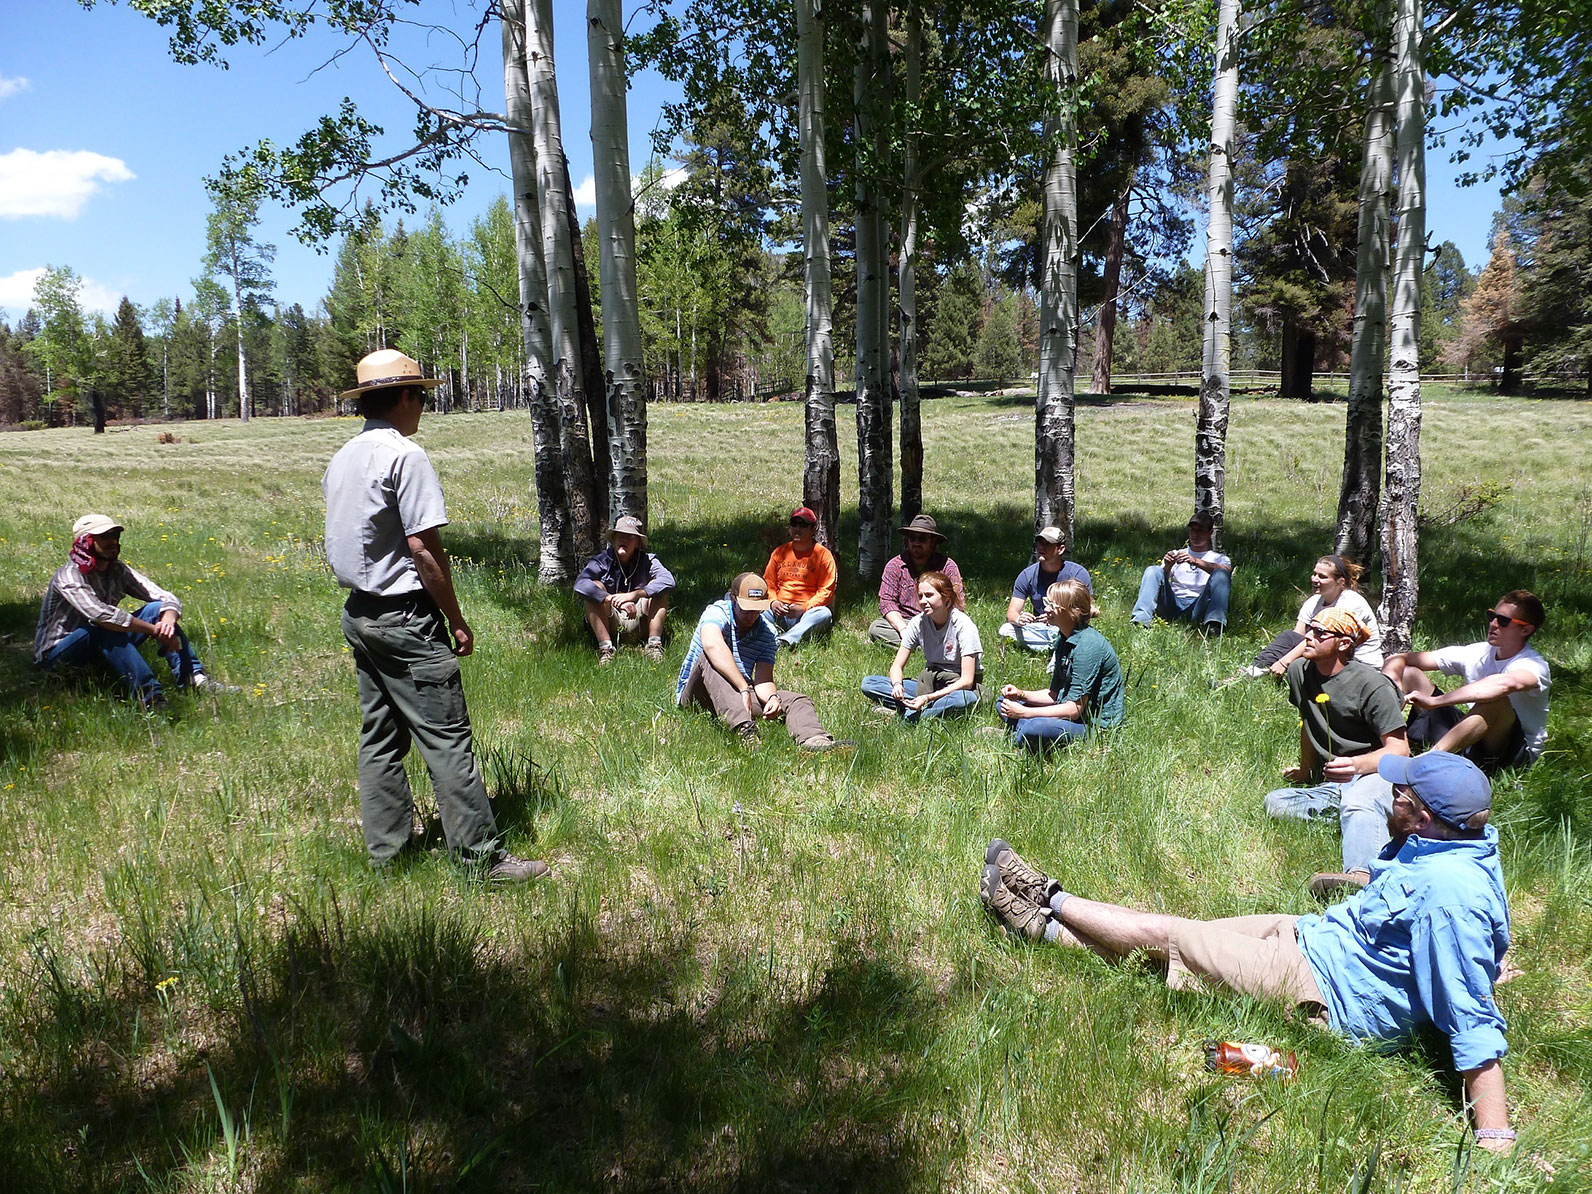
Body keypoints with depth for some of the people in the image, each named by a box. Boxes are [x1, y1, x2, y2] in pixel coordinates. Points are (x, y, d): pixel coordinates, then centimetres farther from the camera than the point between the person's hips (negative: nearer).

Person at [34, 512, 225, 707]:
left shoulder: (119, 571, -1)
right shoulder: (69, 575, -21)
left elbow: (167, 598, -9)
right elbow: (101, 614, -37)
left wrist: (168, 620, -33)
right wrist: (155, 631, -38)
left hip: (101, 649, 6)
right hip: (56, 654, -6)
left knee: (157, 609, -12)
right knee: (107, 629, -36)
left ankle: (194, 678, -25)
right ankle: (149, 696, -47)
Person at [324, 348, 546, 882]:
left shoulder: (341, 459, 13)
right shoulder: (405, 455, -13)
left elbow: (346, 540, 17)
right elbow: (423, 546, -18)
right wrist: (456, 618, -11)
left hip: (358, 613, 9)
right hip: (405, 617, -9)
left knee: (379, 738, 13)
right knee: (447, 738, -6)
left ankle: (384, 853, 20)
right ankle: (482, 857, -1)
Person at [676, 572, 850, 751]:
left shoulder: (767, 633, 5)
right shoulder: (716, 613, -11)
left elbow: (763, 680, -5)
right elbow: (713, 646, -35)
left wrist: (772, 697, -29)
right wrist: (744, 689, -42)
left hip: (740, 695, 5)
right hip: (696, 696, -5)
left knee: (799, 701, -14)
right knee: (708, 659, -35)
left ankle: (812, 738, -51)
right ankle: (744, 729, -56)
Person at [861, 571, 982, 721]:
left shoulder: (962, 625, -17)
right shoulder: (918, 623, -3)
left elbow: (967, 680, -21)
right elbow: (897, 666, 0)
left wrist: (929, 697, -33)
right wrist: (897, 684, -25)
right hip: (931, 684, 5)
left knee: (965, 699, -44)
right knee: (868, 683, -13)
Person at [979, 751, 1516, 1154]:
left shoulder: (1450, 892, -30)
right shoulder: (1442, 846, -3)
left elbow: (1474, 1021, -31)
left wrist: (1495, 1139, -31)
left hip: (1325, 993, -9)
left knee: (1162, 932, -3)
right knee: (1170, 931, 7)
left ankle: (1051, 900, 16)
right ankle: (1043, 925, 17)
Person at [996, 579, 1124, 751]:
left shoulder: (1088, 645, -22)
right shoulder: (1063, 638, 8)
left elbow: (1074, 709, -23)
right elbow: (1054, 694, 14)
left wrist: (1024, 712, -20)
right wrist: (1021, 694, -3)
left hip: (1097, 726, -10)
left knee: (1033, 728, -34)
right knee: (1005, 703, 12)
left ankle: (1016, 738, -4)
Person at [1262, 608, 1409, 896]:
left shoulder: (1373, 685, -10)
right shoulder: (1300, 671, 10)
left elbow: (1399, 749, -12)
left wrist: (1356, 764, -32)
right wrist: (1306, 772, 35)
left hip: (1376, 774, -7)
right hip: (1329, 786, 7)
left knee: (1359, 800, -43)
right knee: (1275, 802, -21)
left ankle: (1362, 875, -70)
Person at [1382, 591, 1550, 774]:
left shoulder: (1535, 665, -16)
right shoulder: (1477, 653, 0)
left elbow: (1505, 683, -44)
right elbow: (1399, 659, -3)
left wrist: (1434, 701, -47)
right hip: (1470, 739, 5)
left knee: (1496, 700, -38)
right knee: (1407, 672, -4)